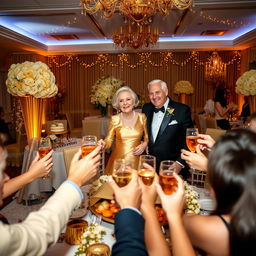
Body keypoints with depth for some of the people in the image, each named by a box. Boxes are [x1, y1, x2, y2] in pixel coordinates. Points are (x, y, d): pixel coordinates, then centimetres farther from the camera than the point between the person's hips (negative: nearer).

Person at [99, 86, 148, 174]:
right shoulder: (114, 119, -2)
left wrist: (144, 144, -6)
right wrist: (103, 144, -21)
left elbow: (147, 138, 13)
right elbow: (108, 140, -2)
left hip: (136, 160, 1)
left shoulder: (142, 117, 2)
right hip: (118, 160, -1)